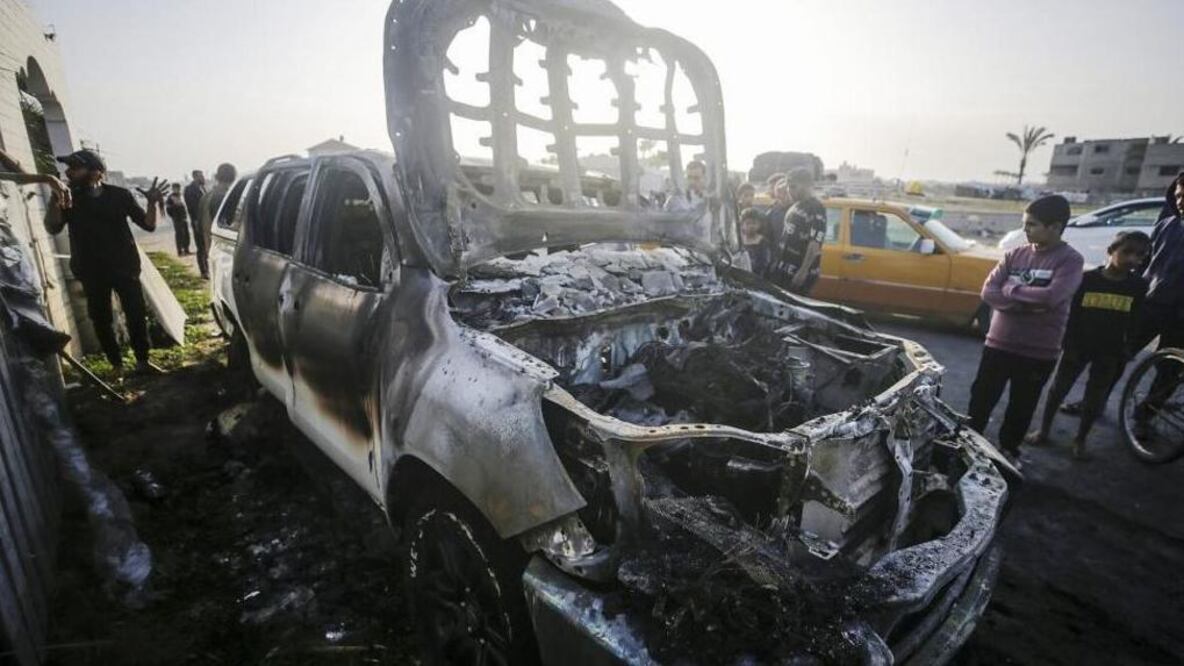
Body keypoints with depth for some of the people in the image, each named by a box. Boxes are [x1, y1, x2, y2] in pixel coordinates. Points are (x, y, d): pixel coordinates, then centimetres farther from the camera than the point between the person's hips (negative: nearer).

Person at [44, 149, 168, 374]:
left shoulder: (119, 195, -1)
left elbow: (148, 225, -3)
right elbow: (53, 228, -6)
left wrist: (152, 204, -21)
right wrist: (55, 199, -20)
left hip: (124, 266, -2)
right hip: (91, 271, 2)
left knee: (136, 315, -2)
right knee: (101, 320, 5)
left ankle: (142, 361, 11)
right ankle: (117, 366, 15)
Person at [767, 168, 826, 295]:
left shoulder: (816, 209, -15)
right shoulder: (795, 207, 14)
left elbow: (815, 243, -21)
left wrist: (803, 271, -25)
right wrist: (775, 262, 19)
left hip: (798, 273, -9)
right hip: (782, 268, 9)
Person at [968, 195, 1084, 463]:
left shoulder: (1070, 260, -9)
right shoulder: (1015, 254, 3)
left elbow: (1052, 296, -25)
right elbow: (988, 292, -6)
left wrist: (1011, 289, -13)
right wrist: (1028, 304, -18)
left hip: (1039, 352, -3)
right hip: (999, 343, 3)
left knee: (1022, 407, 14)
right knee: (981, 399, 10)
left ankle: (1009, 450, 34)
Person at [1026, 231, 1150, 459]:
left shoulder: (1139, 286, -5)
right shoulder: (1088, 278, -10)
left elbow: (1133, 323, 0)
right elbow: (1072, 314, -7)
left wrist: (1125, 352, -3)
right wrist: (1068, 345, -10)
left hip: (1109, 352, 1)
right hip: (1078, 345, -1)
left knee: (1094, 400, 11)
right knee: (1058, 390, 8)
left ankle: (1080, 439, 28)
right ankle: (1043, 431, 23)